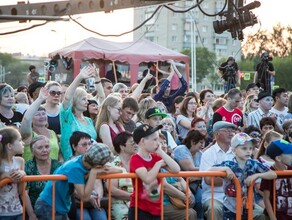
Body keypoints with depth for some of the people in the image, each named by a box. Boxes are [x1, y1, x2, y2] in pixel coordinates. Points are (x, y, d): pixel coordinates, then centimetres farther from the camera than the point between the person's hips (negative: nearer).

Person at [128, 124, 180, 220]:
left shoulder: (155, 157, 8)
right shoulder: (135, 159, -13)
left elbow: (176, 170, -5)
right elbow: (148, 179, -29)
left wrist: (161, 152, -6)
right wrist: (159, 164, -12)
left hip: (157, 209, 7)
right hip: (139, 209, -7)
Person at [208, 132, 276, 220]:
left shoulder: (254, 164, -4)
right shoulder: (228, 164, -11)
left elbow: (273, 175, -4)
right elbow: (209, 171, -14)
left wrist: (256, 175, -18)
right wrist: (225, 168, -28)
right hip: (231, 209, -2)